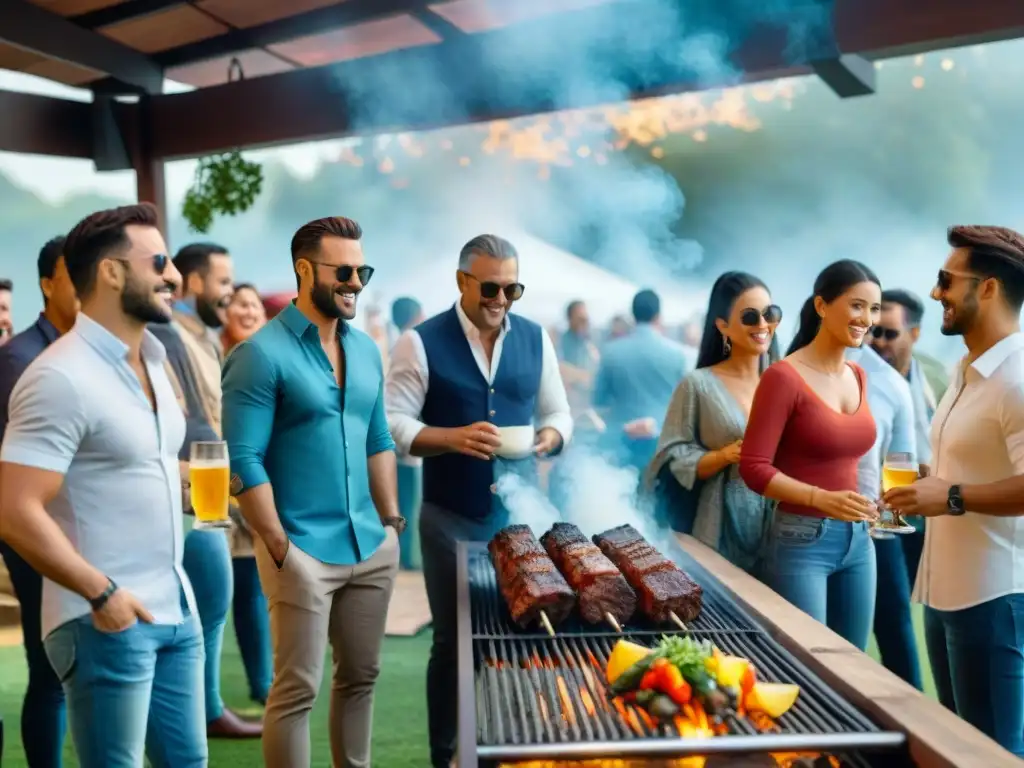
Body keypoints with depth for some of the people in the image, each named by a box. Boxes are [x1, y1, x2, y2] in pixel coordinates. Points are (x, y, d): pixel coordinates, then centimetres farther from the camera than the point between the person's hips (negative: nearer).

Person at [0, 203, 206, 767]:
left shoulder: (154, 356, 11)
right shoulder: (62, 377, -16)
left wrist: (188, 474, 6)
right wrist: (102, 593, -19)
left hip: (176, 610, 8)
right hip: (108, 621, -8)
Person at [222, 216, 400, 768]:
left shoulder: (365, 349, 10)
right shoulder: (262, 353, -11)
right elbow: (242, 462, -14)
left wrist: (391, 520, 10)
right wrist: (279, 546, -15)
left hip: (372, 546, 7)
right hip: (303, 550, -6)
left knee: (361, 676, 15)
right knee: (297, 689, 1)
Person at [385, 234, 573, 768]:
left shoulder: (535, 338, 6)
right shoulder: (422, 342, -6)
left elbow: (557, 413, 12)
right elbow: (393, 423, -10)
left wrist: (548, 436, -11)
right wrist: (453, 437, -25)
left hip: (521, 513, 3)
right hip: (451, 517, -3)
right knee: (452, 641, 8)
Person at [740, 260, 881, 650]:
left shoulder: (858, 376, 8)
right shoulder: (783, 376, -14)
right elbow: (754, 468, -16)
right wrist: (822, 498, -27)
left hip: (857, 540, 7)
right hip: (801, 541, -7)